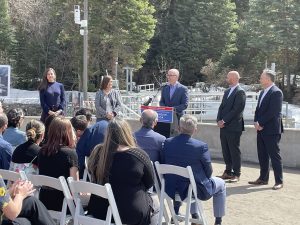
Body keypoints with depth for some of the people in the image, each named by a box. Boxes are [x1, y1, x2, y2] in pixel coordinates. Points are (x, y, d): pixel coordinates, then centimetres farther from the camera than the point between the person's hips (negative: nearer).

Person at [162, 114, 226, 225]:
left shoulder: (167, 142, -10)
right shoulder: (201, 146, -22)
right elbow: (208, 172, -12)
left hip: (171, 189, 5)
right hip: (195, 191, -5)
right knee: (221, 184, 24)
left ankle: (194, 215, 46)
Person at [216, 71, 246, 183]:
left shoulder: (240, 92, -9)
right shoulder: (227, 91, 17)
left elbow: (236, 109, -17)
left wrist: (224, 121, -15)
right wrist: (219, 120, 1)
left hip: (234, 127, -8)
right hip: (224, 127, 8)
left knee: (234, 151, -1)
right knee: (225, 151, 11)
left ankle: (236, 174, 6)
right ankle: (228, 172, 20)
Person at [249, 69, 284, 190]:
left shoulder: (276, 92, -13)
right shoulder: (263, 93, 16)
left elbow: (272, 112, -19)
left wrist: (261, 123, -14)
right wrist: (256, 122, 0)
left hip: (271, 130, -9)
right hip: (261, 129, 9)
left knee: (274, 155, -3)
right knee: (262, 155, 13)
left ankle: (279, 181, 4)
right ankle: (263, 178, 22)